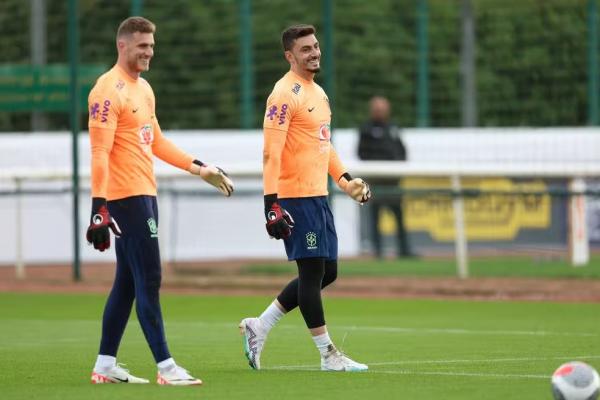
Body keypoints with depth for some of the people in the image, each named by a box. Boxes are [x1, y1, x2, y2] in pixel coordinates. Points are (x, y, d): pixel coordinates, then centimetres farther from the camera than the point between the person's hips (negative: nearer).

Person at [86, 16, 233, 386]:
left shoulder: (144, 88, 17)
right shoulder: (109, 91, -13)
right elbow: (99, 153, -18)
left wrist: (200, 168, 21)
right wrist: (99, 207, -23)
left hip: (145, 195, 10)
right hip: (126, 197, -10)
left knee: (128, 283, 11)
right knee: (149, 281, -9)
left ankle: (105, 366, 17)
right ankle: (166, 368, -9)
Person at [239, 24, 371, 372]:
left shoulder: (318, 92, 17)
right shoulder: (285, 94, -12)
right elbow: (271, 151, -18)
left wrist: (344, 179, 18)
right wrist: (272, 203, -23)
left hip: (318, 197, 10)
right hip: (296, 197, -10)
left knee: (327, 272, 12)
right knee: (312, 271, -4)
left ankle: (259, 327, 18)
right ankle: (328, 354, 3)